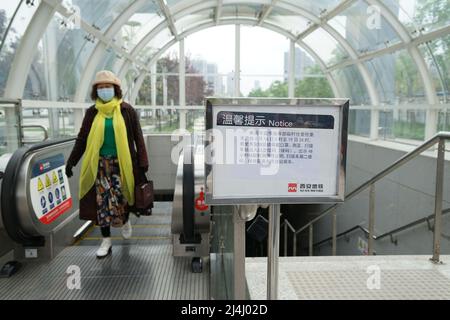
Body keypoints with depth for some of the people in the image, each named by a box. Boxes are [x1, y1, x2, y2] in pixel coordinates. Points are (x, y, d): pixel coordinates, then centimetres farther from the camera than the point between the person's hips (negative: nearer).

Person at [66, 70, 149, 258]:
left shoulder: (127, 110, -1)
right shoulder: (92, 113, 5)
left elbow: (138, 137, 0)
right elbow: (82, 139, 9)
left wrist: (143, 162, -4)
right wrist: (71, 161, 6)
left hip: (122, 163, -2)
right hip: (100, 164, 2)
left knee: (121, 197, 2)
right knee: (102, 201, 2)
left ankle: (125, 221, 37)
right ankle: (106, 241, 14)